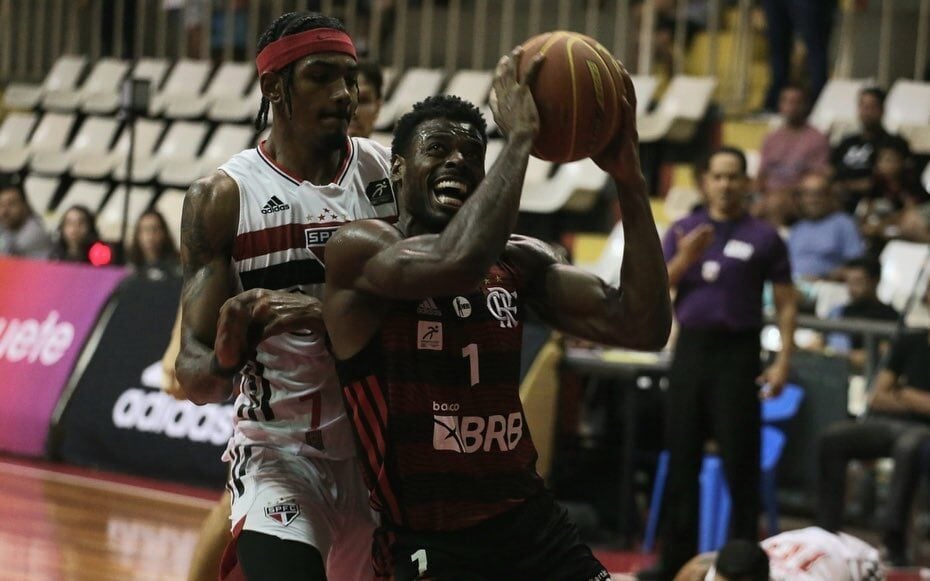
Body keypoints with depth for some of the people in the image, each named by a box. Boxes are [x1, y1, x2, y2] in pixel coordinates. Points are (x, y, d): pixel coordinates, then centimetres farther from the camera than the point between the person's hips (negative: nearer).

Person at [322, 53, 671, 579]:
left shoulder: (518, 262, 7)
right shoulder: (360, 249, -10)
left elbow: (644, 328, -2)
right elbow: (457, 263, -32)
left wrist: (629, 178, -8)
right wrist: (521, 136, -23)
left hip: (533, 522, 6)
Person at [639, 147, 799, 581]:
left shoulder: (763, 237, 0)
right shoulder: (683, 231, 9)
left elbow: (786, 304, 0)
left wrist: (783, 360, -9)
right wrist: (684, 259, -12)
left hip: (737, 353, -3)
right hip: (690, 349, 3)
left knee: (740, 461, -3)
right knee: (682, 459, 7)